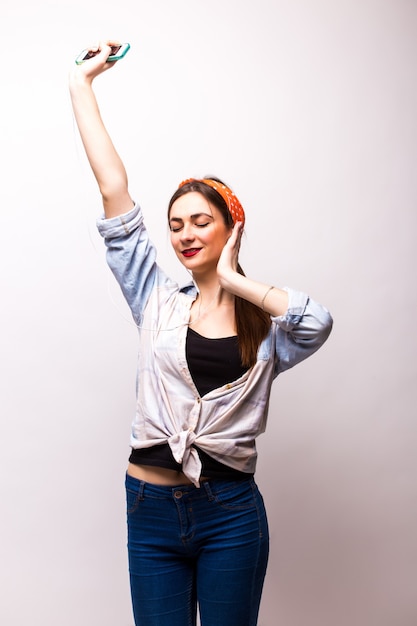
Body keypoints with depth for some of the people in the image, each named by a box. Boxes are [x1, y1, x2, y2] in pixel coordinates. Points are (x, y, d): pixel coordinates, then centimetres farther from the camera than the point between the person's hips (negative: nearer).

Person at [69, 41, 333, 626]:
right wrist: (82, 83, 2)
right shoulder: (158, 302, 5)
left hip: (231, 512, -1)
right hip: (153, 510, 1)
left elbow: (318, 320, -22)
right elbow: (115, 191, 1)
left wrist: (235, 279, -9)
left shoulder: (266, 324, 3)